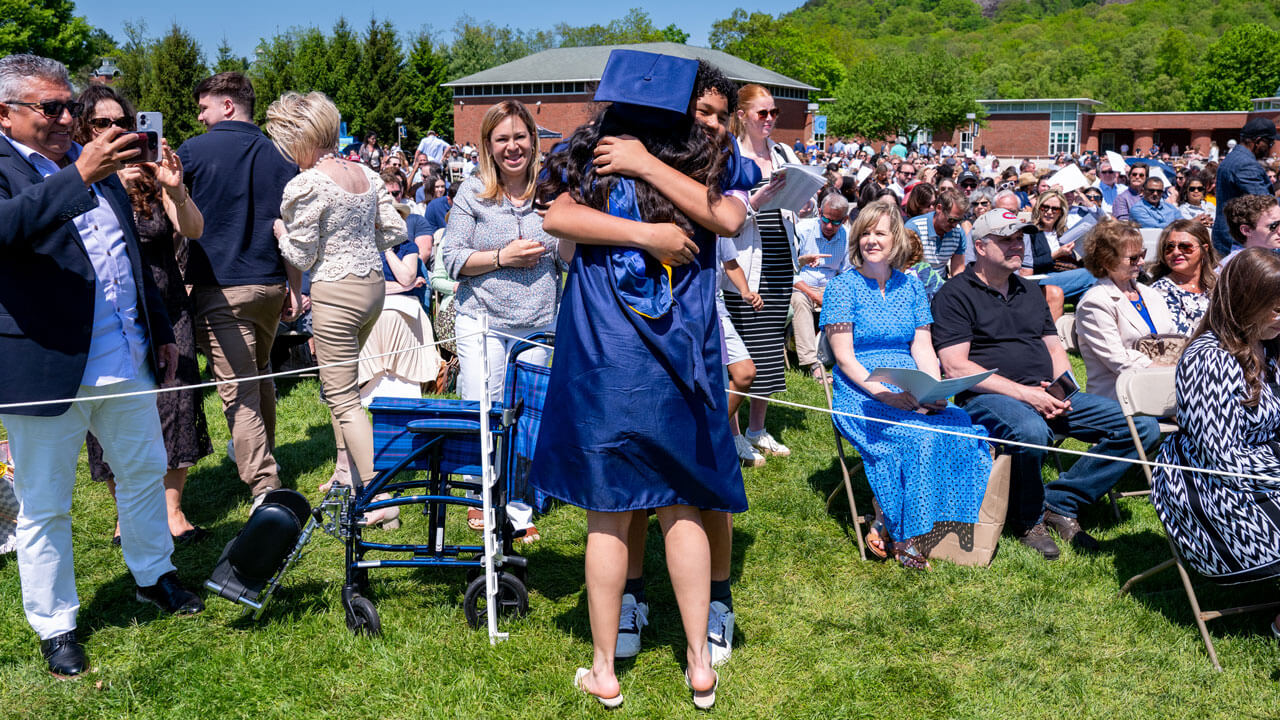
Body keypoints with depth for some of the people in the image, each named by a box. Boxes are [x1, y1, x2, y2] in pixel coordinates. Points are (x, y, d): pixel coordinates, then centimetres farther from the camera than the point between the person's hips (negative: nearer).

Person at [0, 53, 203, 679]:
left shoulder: (94, 164, 13)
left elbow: (133, 254, 20)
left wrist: (160, 330, 21)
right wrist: (79, 176, -38)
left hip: (127, 360, 7)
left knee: (144, 470, 20)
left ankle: (152, 574, 41)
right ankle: (55, 626, 22)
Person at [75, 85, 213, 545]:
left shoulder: (151, 175, 5)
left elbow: (194, 231, -8)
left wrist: (175, 189, -27)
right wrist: (114, 187, -32)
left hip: (166, 310, 2)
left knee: (175, 405, 1)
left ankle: (172, 510, 13)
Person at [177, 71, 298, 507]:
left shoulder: (195, 151, -6)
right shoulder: (279, 155, 5)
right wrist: (295, 287, 8)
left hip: (220, 288, -5)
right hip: (271, 284, 5)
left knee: (237, 390, -5)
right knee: (260, 373, 24)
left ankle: (264, 485, -11)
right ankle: (262, 454, 40)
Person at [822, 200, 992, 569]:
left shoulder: (911, 286, 15)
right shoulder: (843, 287, 1)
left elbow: (922, 348, 10)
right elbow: (844, 358, -7)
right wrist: (885, 395, -20)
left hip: (912, 394, 4)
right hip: (861, 394, -4)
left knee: (961, 427, -25)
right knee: (919, 435, -32)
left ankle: (954, 525, -12)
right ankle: (903, 536, -17)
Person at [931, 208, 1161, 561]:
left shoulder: (1030, 291, 23)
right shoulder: (955, 294, -1)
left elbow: (1055, 349, 23)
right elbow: (955, 367, -11)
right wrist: (1023, 393, -17)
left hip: (1046, 395, 7)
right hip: (988, 396, -7)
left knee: (1143, 425, -7)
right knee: (1031, 431, -41)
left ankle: (1060, 502, -5)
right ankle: (1028, 518, -11)